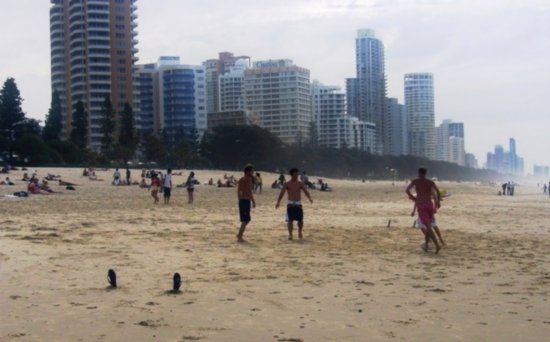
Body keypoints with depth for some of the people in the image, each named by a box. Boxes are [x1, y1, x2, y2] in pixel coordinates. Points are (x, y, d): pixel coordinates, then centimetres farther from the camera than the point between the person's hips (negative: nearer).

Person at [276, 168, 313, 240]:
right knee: (290, 220, -9)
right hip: (290, 204, -2)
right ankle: (290, 235, -3)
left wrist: (309, 198, -25)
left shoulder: (300, 184, 5)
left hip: (298, 204, 2)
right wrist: (278, 202, -18)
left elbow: (306, 192, -5)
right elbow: (282, 193, -6)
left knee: (300, 220, 3)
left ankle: (300, 232, 27)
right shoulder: (287, 184, 0)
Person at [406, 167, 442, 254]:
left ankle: (437, 245, -25)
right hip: (429, 205, 3)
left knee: (428, 227, -11)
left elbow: (407, 190, -3)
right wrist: (438, 201, 8)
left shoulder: (415, 181, 6)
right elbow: (438, 191, -4)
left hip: (421, 205, -3)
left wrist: (412, 197, 13)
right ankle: (426, 244, 24)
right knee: (428, 225, 20)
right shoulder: (430, 182, 10)